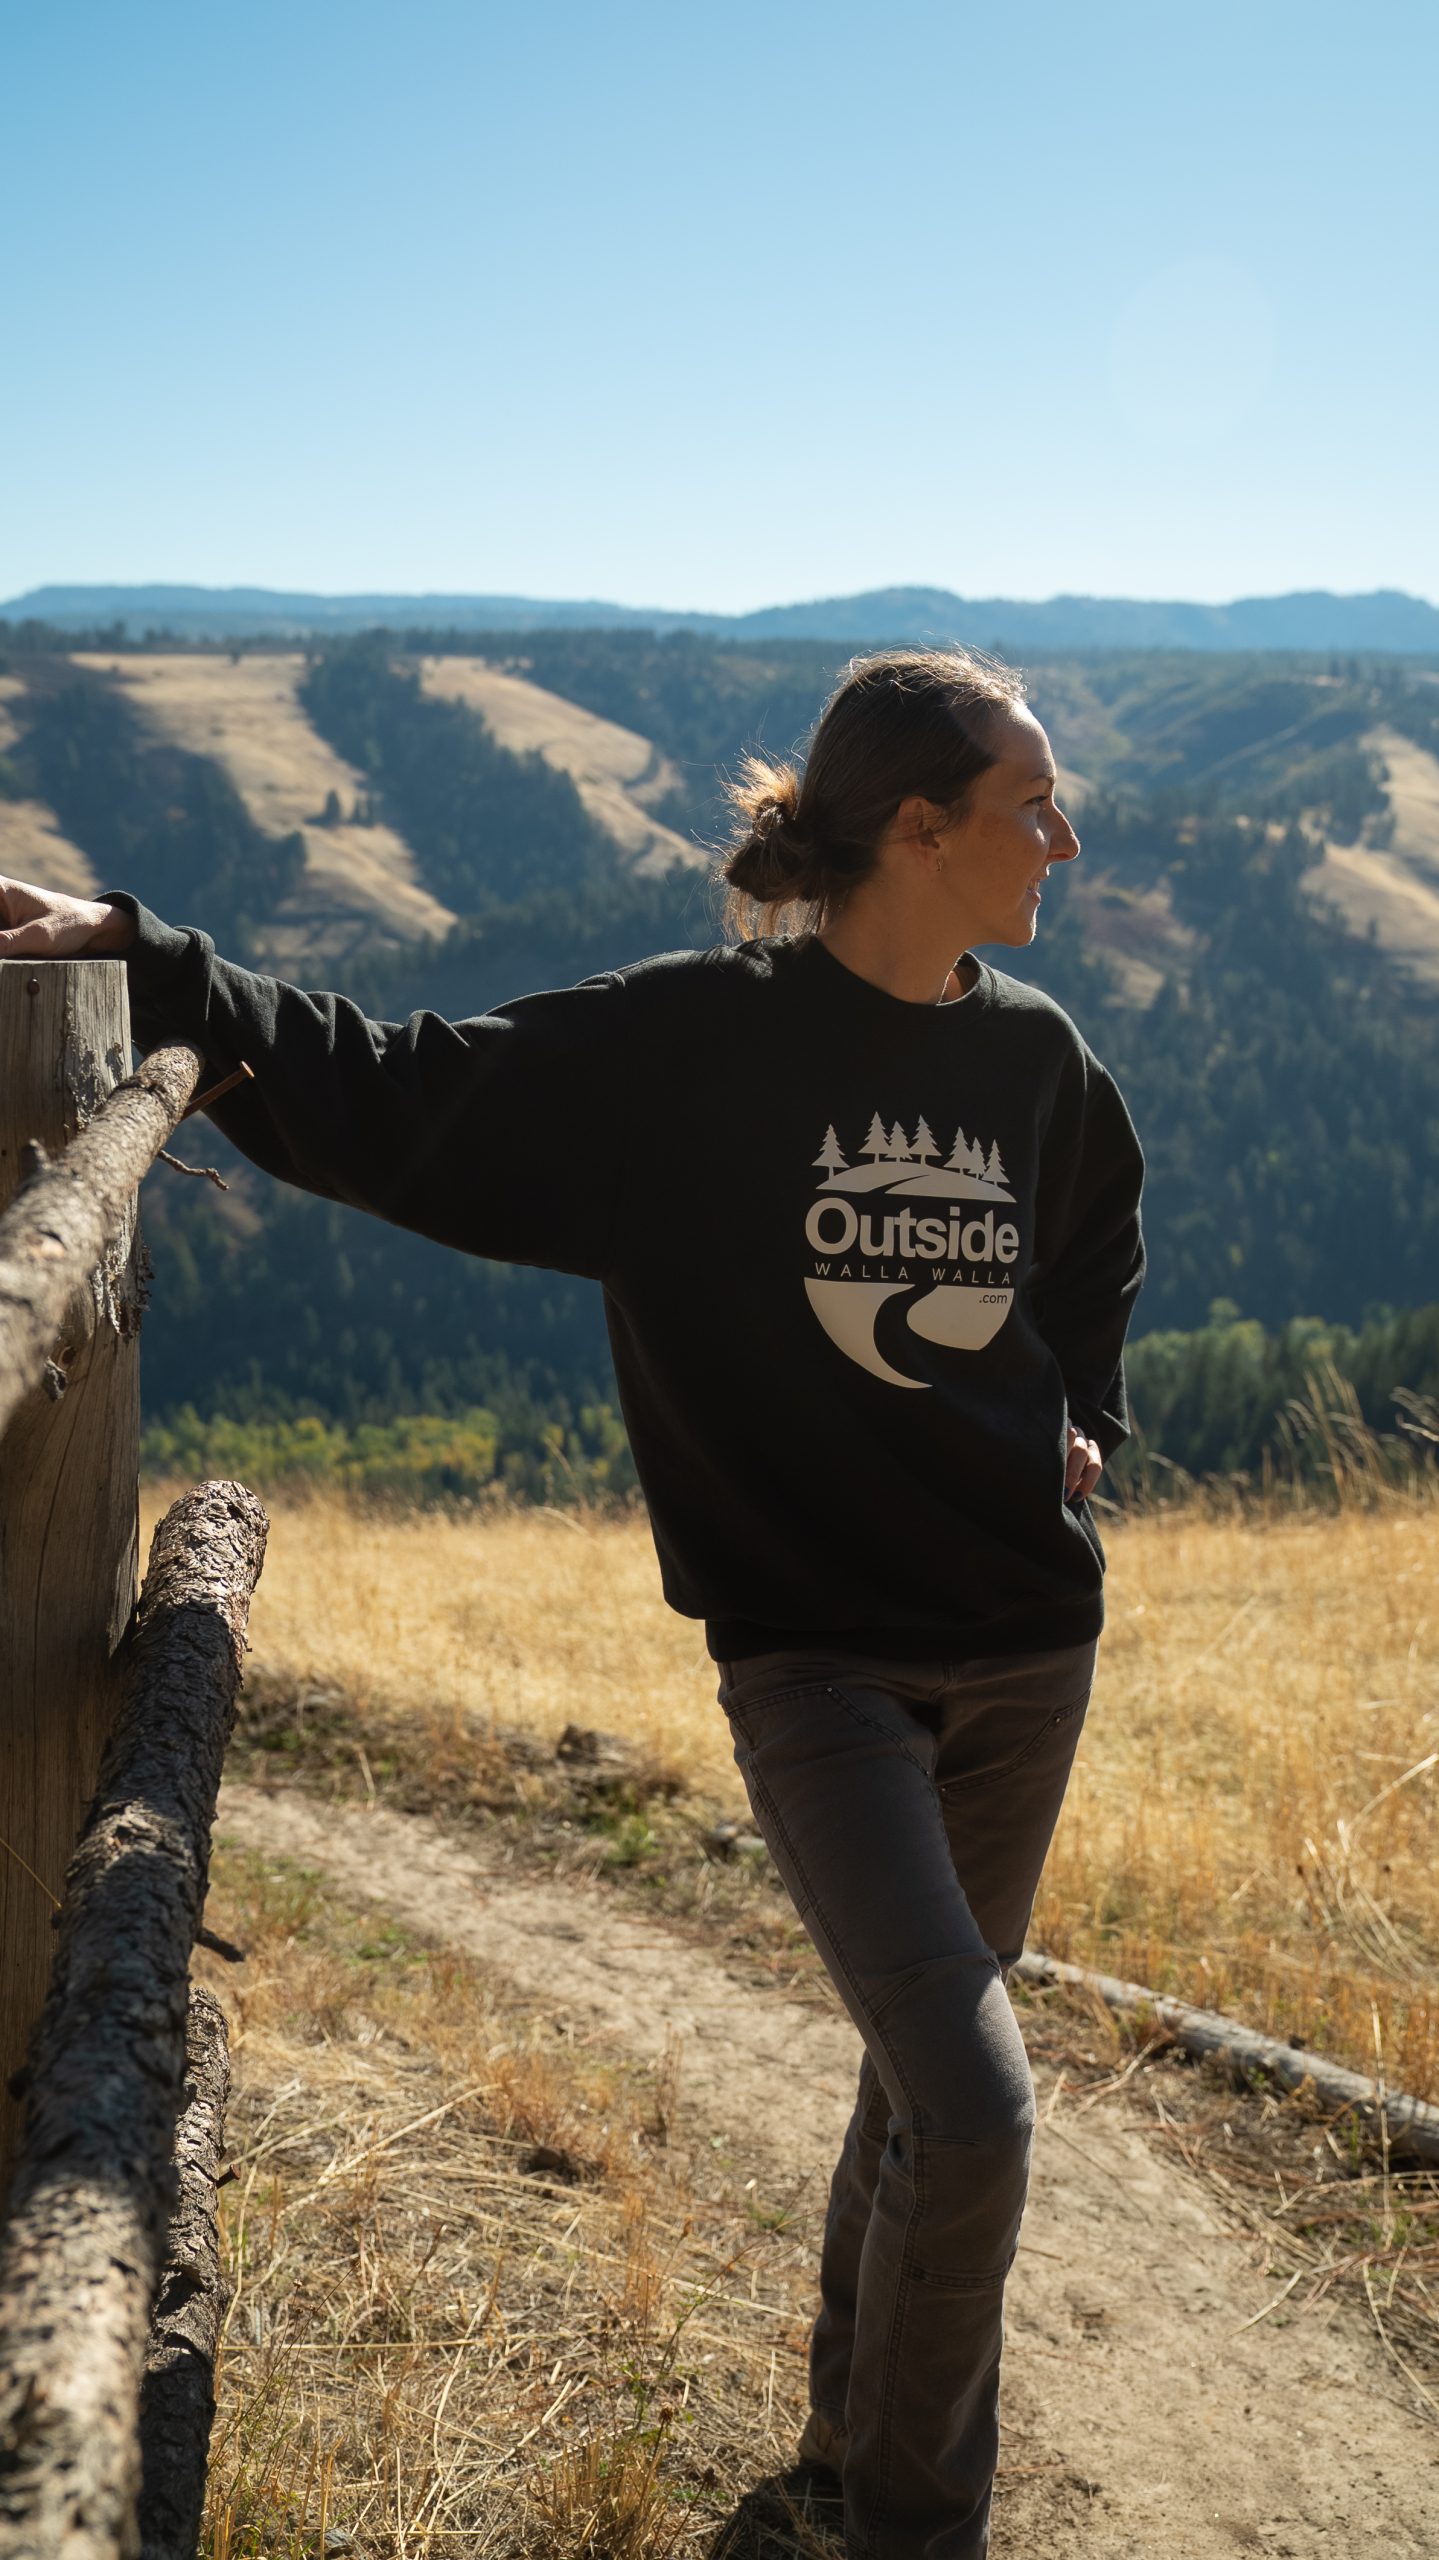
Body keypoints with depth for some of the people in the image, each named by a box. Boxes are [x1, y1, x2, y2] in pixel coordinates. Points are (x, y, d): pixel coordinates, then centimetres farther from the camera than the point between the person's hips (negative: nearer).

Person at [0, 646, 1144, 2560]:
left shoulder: (1035, 1058, 4)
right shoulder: (692, 1044, -13)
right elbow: (388, 1097, -10)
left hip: (1030, 1650, 6)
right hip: (815, 1661, -5)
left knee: (929, 2068, 17)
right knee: (973, 2110, -15)